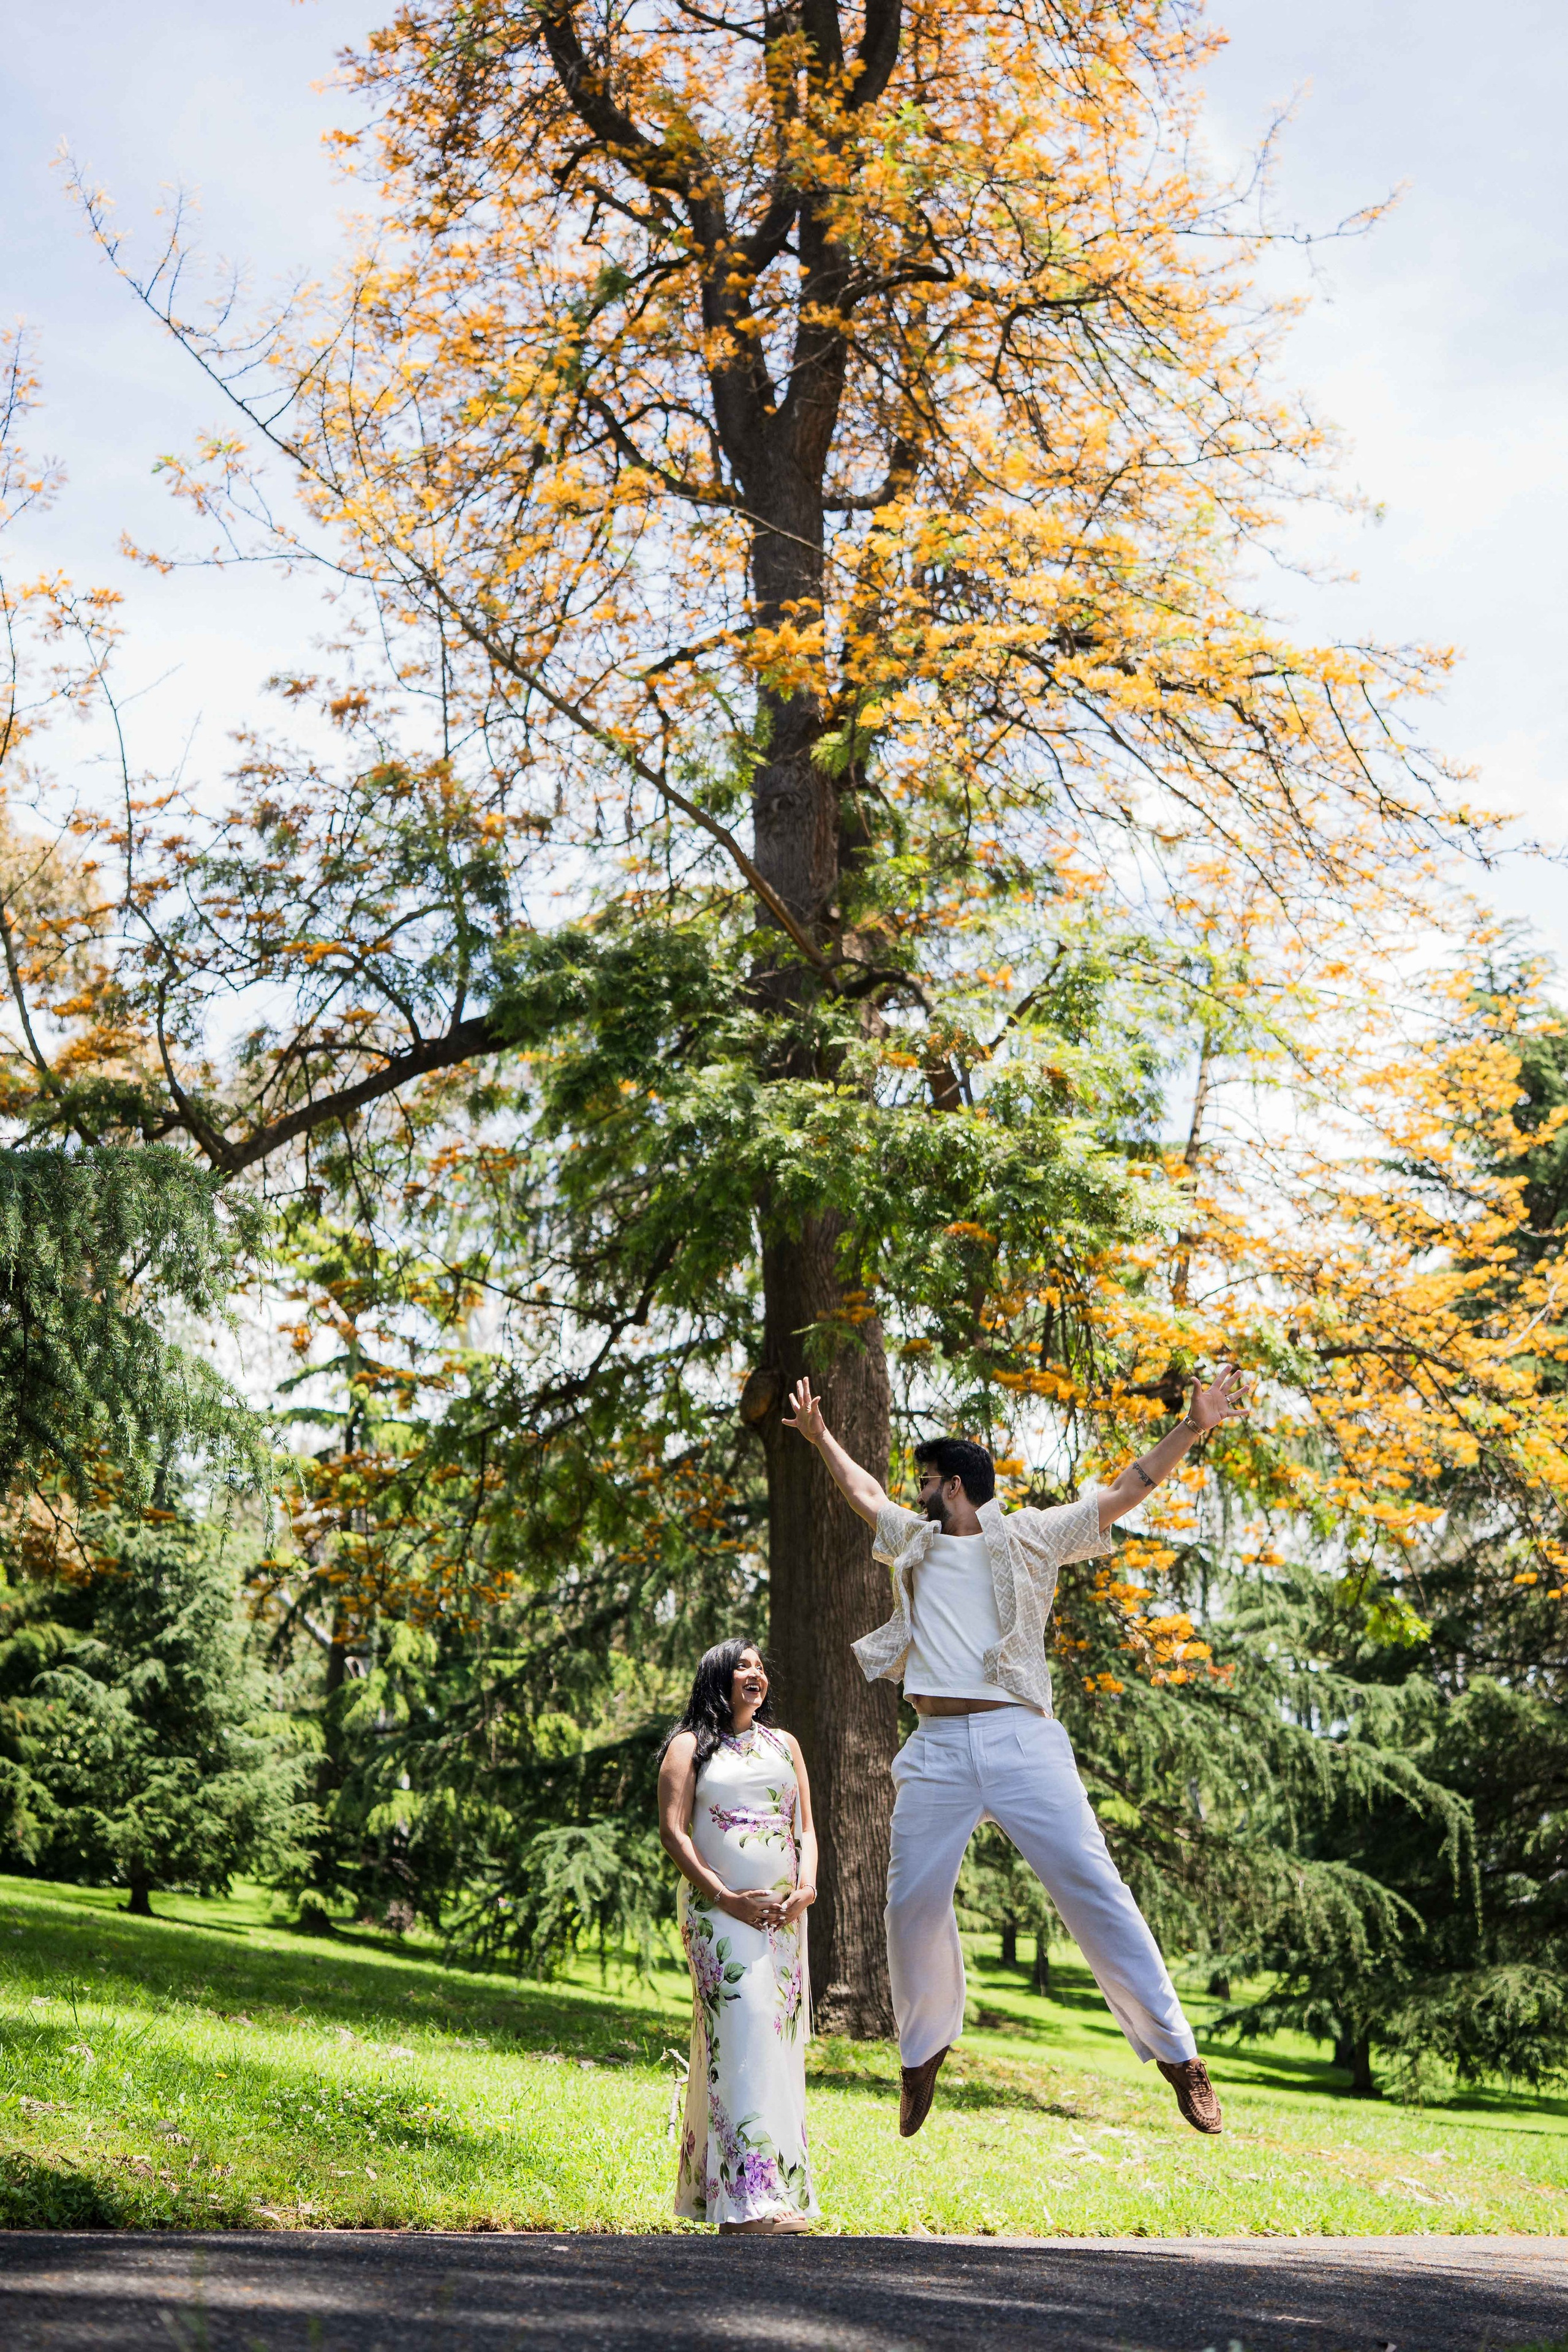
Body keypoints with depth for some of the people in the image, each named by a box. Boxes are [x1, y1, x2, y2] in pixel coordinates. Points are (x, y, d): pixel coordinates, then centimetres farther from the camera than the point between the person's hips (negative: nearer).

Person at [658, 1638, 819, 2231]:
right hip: (719, 1911, -5)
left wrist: (807, 1886, -2)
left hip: (783, 1913, 5)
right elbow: (673, 1831, -3)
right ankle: (750, 2197, -21)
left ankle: (786, 2189, 9)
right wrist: (725, 1898, -12)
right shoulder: (690, 1746, 6)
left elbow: (806, 1827, 17)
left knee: (780, 2038, 2)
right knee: (744, 2035, -16)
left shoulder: (784, 1744, 20)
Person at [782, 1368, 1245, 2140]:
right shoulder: (912, 1538, 23)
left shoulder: (1030, 1535, 10)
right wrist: (821, 1439, 51)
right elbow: (865, 1492, 41)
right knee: (912, 1905, 0)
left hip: (1020, 1738, -4)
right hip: (936, 1749, 4)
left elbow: (1123, 1493, 5)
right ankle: (923, 2052, 22)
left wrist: (1190, 1430, -3)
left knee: (1091, 1887, -10)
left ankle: (1176, 2053, -7)